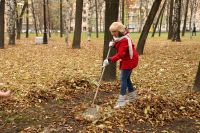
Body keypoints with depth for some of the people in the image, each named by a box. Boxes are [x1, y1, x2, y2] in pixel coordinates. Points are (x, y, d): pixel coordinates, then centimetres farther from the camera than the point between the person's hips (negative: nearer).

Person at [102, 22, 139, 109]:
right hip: (127, 60, 10)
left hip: (129, 60, -10)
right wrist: (113, 44, -9)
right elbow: (119, 47, 11)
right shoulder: (119, 38, 6)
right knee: (127, 78, 16)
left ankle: (121, 101, -7)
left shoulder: (124, 39, -26)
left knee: (123, 79, -10)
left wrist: (109, 60, -37)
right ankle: (132, 96, 30)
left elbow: (120, 54, -32)